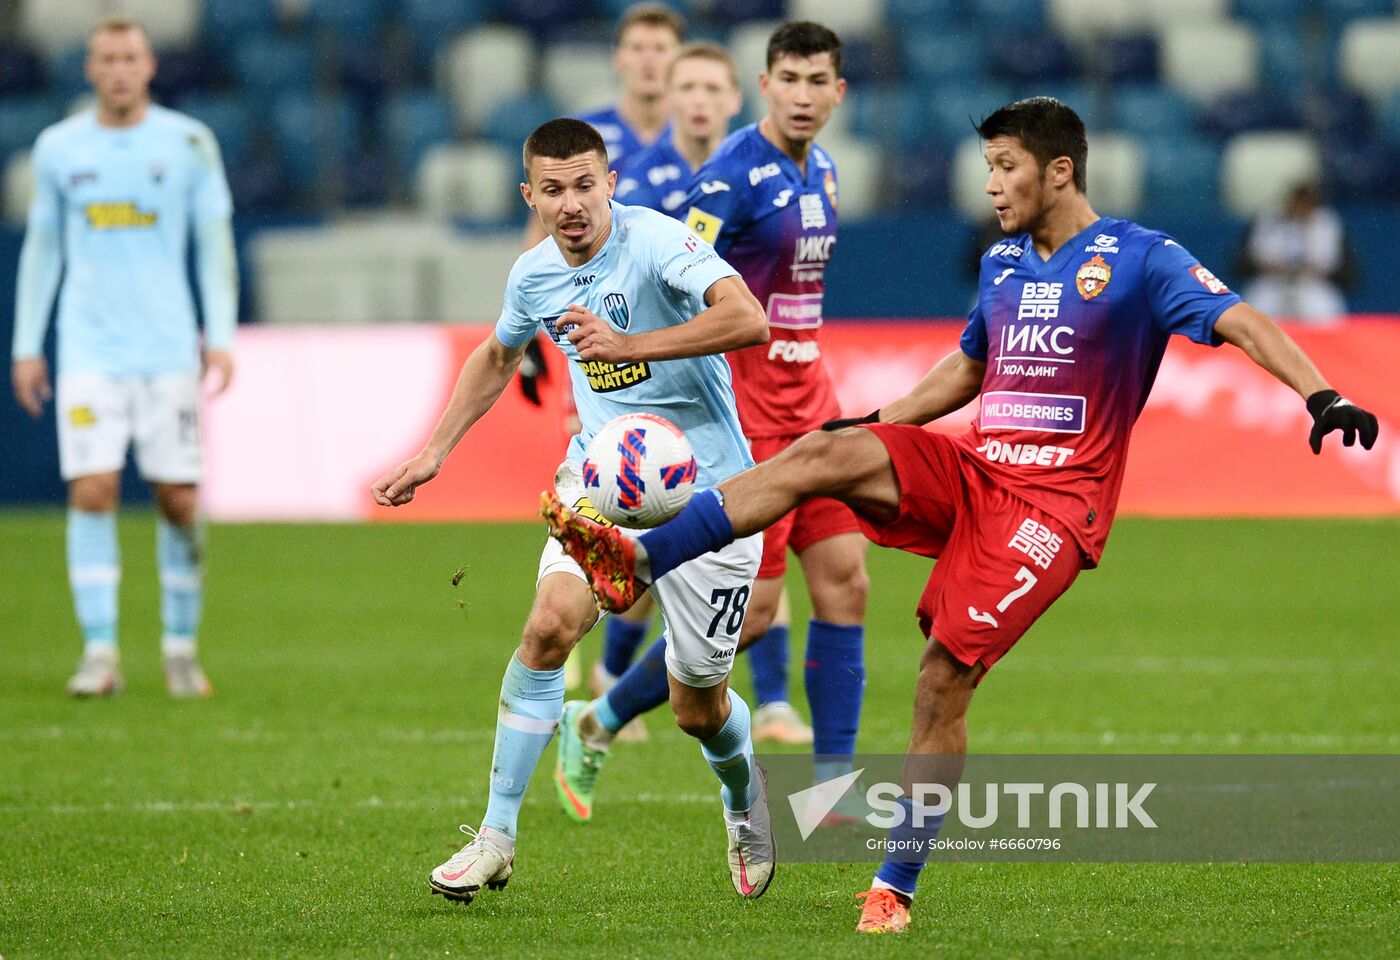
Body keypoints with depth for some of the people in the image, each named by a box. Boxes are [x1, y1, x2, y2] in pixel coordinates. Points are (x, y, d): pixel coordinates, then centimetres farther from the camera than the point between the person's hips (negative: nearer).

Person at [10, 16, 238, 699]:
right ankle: (100, 653, -8)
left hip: (168, 349, 0)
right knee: (91, 493, -11)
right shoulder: (58, 148, 6)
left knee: (179, 500, 0)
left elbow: (215, 244, 4)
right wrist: (26, 346, 10)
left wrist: (221, 337, -5)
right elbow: (41, 248, 13)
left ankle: (181, 647, 15)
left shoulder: (188, 142, 2)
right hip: (89, 351, 0)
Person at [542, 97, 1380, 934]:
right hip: (972, 471, 6)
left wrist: (1321, 396, -31)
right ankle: (635, 562, -28)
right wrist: (873, 424, 26)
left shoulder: (1141, 259, -6)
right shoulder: (1002, 263, 16)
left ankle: (896, 888, -3)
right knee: (826, 453, -20)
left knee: (947, 677, -13)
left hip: (1056, 502, -6)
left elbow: (1240, 322, -16)